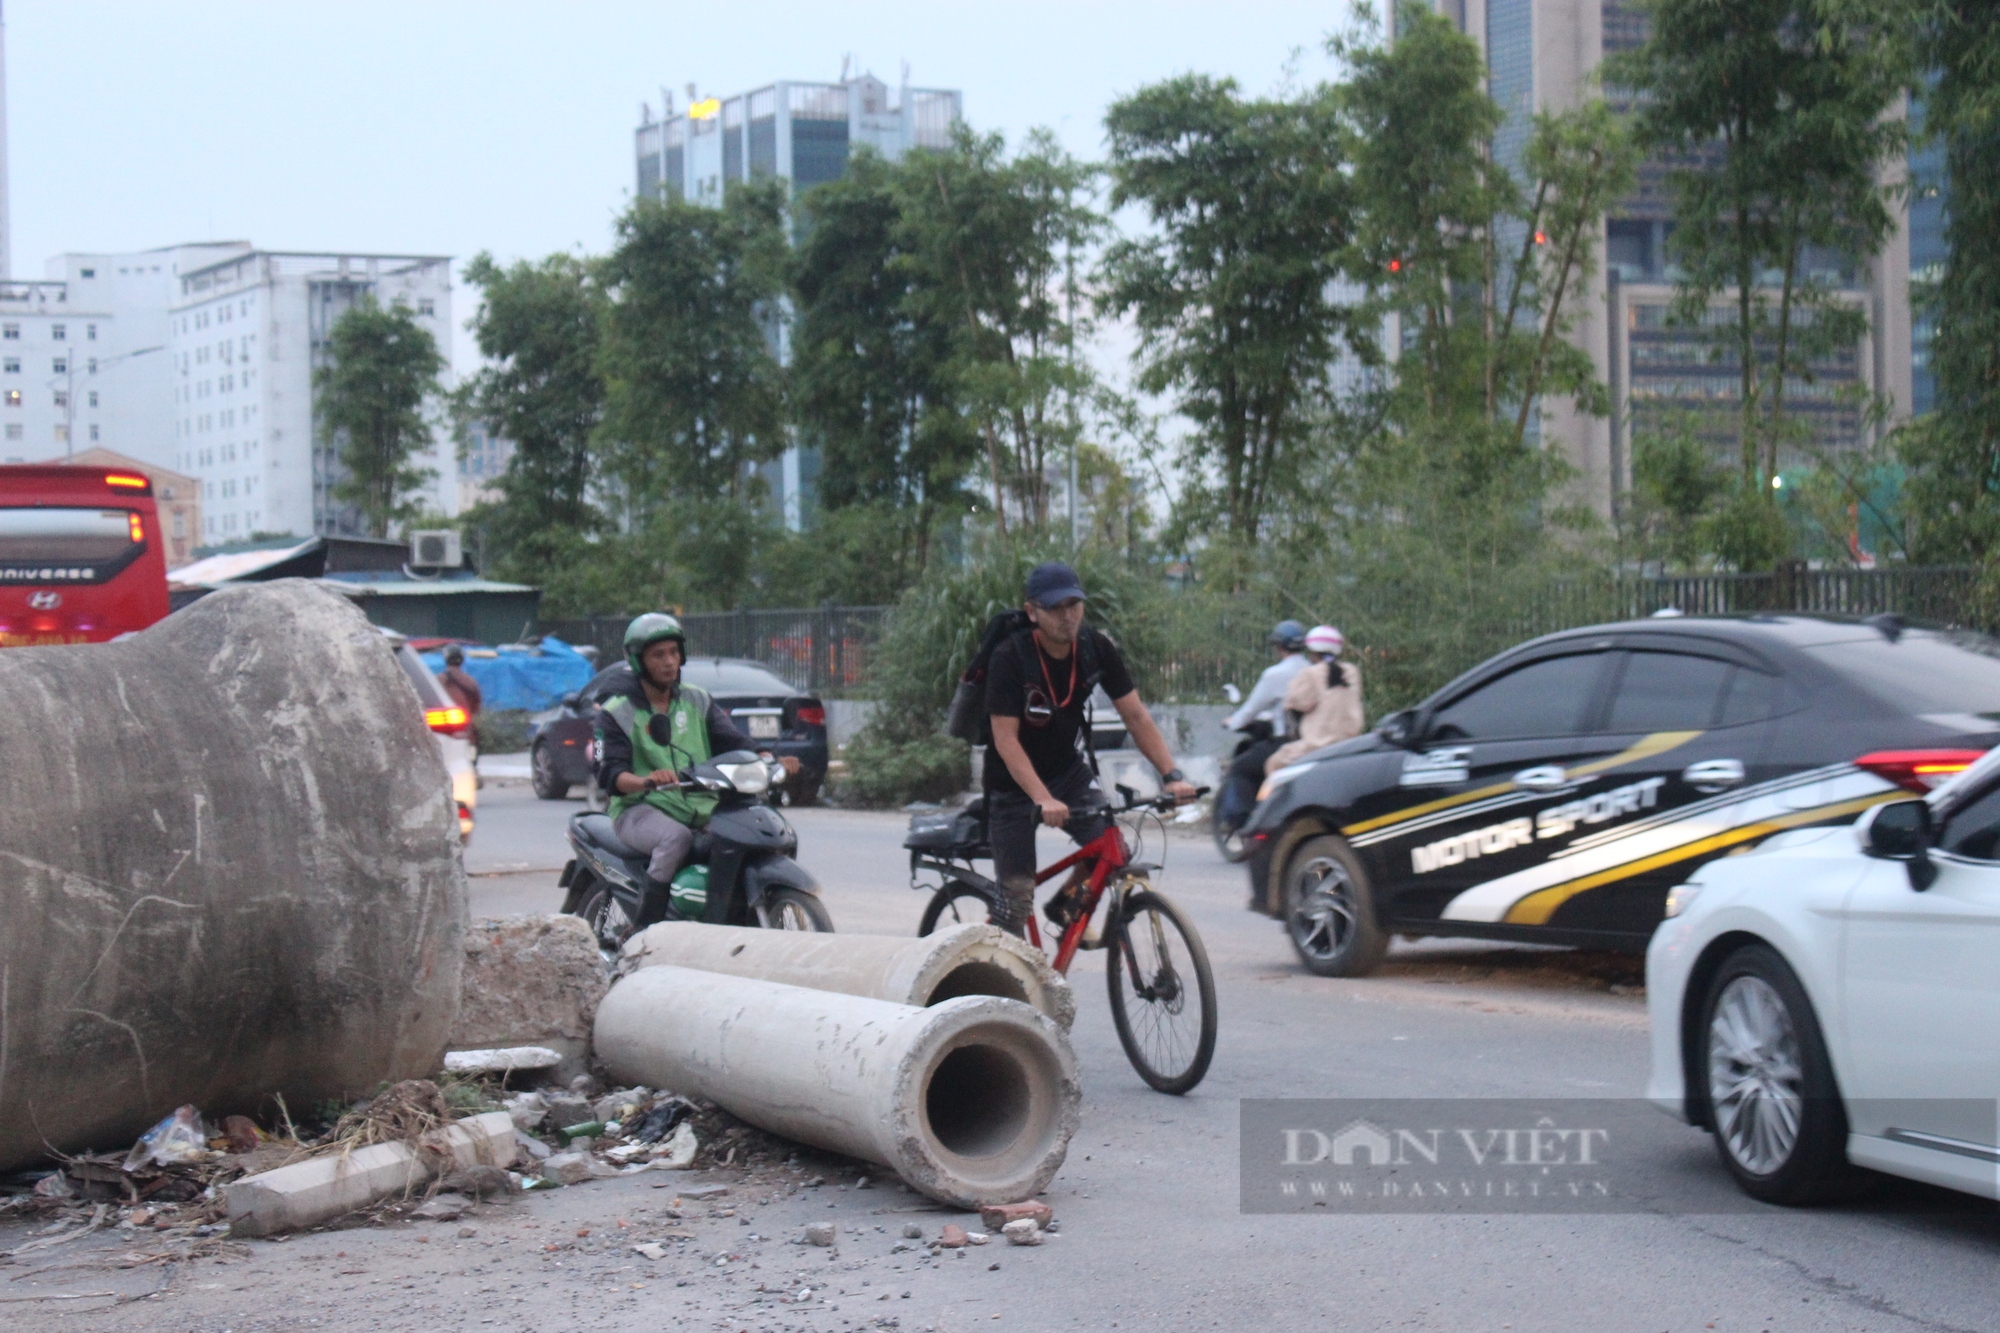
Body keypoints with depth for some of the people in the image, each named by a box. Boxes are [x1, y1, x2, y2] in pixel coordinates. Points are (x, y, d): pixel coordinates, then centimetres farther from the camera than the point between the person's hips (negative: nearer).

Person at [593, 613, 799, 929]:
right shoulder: (615, 713, 2)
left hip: (703, 807, 4)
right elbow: (610, 772, -12)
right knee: (676, 837, -37)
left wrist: (771, 761, -13)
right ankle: (644, 928, -32)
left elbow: (733, 743, 8)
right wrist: (645, 781, -34)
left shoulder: (697, 701, 16)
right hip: (641, 809, -4)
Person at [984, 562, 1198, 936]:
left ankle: (1065, 908, 13)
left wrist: (1171, 775, -20)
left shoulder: (1096, 648, -11)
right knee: (1016, 894, -9)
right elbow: (1006, 739, -27)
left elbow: (1135, 715, -8)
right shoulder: (1011, 656, -23)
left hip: (1069, 770, 4)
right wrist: (1043, 800, -39)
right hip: (1014, 783, -4)